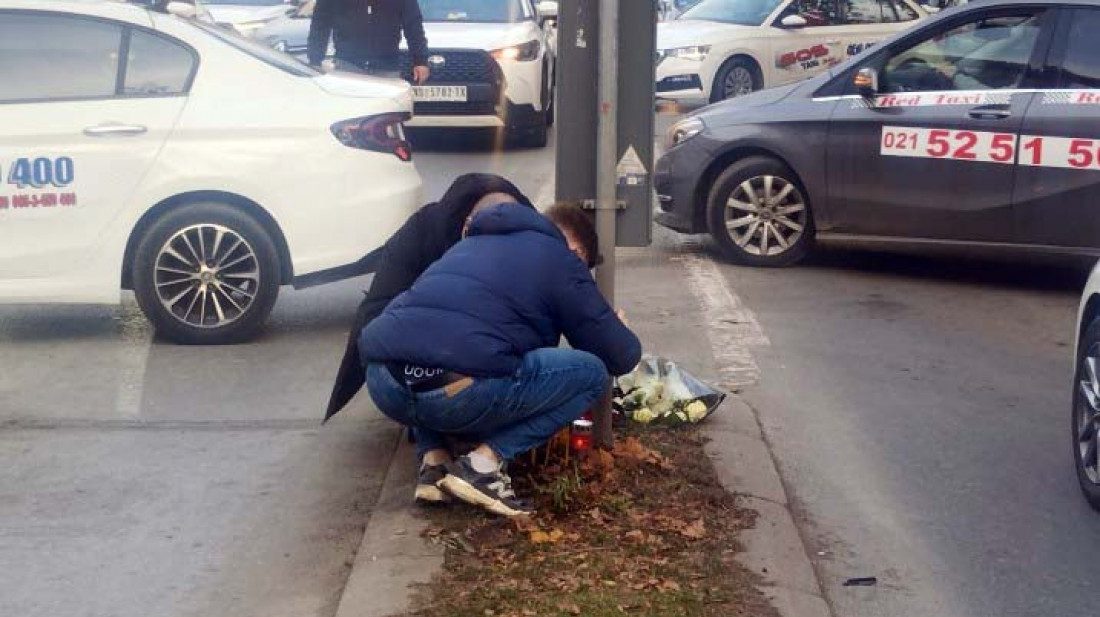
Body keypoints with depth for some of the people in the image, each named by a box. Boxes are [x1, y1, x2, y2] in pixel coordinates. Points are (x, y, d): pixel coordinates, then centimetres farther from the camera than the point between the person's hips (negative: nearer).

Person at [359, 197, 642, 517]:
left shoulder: (472, 242, 34)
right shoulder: (562, 261, 15)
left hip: (383, 383, 7)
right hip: (456, 392, -6)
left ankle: (433, 461, 18)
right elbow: (622, 356, 19)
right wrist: (614, 325, 41)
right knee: (592, 372, 11)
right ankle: (483, 463, 2)